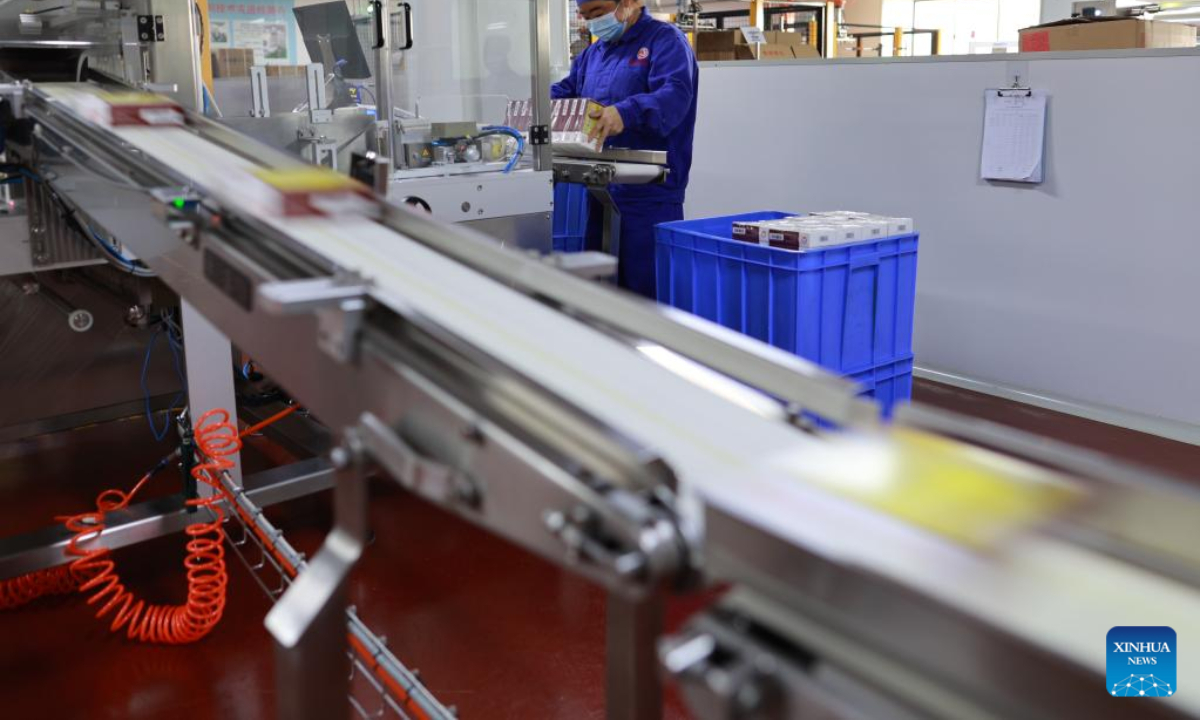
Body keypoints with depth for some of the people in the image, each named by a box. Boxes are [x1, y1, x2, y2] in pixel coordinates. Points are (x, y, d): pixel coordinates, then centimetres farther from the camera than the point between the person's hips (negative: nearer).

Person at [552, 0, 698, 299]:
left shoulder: (665, 40, -6)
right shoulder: (594, 52, 19)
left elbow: (674, 95, -22)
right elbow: (565, 92, 21)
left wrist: (625, 114, -40)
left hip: (649, 194, -8)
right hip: (599, 190, 8)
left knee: (645, 293, -4)